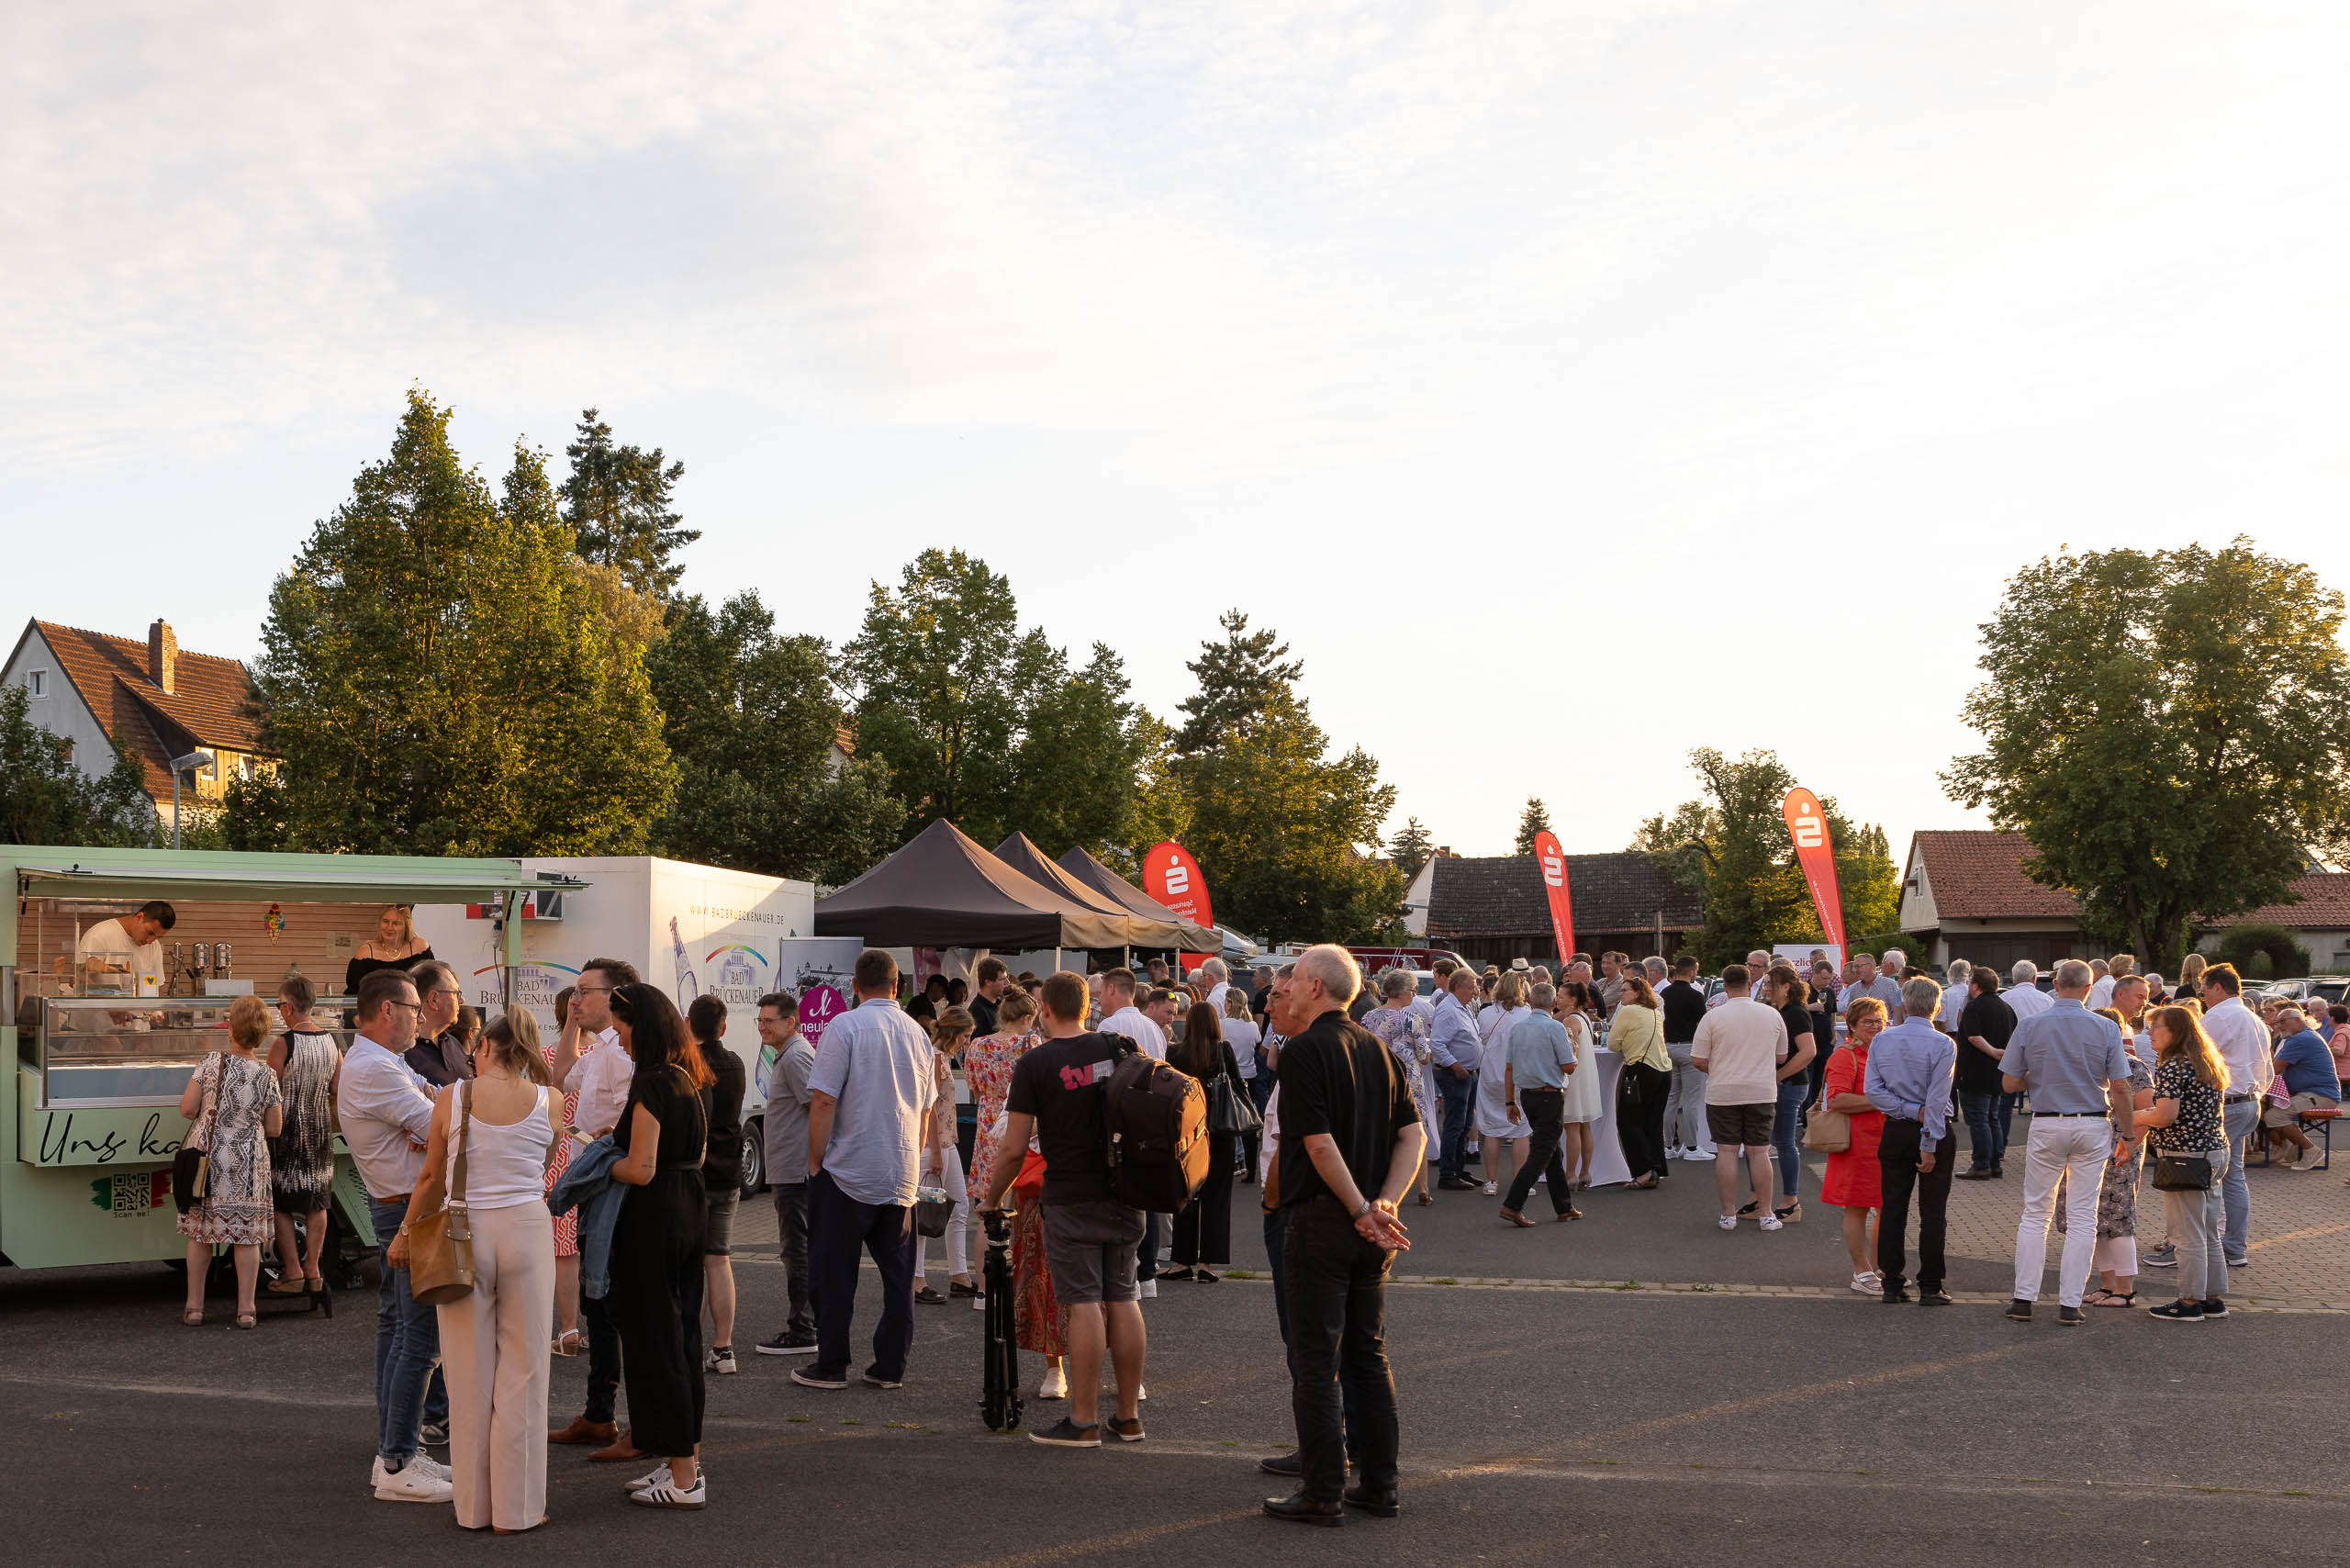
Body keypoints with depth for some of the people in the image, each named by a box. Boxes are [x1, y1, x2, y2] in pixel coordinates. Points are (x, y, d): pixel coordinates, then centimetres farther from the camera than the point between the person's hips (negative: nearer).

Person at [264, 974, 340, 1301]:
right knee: (317, 1201, 12)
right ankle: (313, 1270, 15)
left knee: (282, 1203, 4)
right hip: (320, 1127, 5)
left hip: (289, 1129, -5)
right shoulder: (331, 1040, 1)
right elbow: (339, 1090, 7)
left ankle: (293, 1272, 2)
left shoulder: (283, 1044, -16)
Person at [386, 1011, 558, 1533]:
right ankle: (518, 1508, 9)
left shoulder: (453, 1098, -4)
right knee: (522, 1369, 6)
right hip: (528, 1230, 0)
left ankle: (474, 1506, 17)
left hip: (463, 1233, 0)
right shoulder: (549, 1103, -2)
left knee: (471, 1372, 9)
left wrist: (406, 1233, 14)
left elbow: (433, 1180, 1)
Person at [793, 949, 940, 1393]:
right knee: (898, 1273, 9)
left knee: (835, 1273, 3)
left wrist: (816, 1161, -4)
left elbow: (823, 1100, -13)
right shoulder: (917, 1033, 8)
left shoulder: (845, 1027, -9)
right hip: (902, 1174, 5)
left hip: (848, 1171, -5)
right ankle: (891, 1367, 11)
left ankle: (831, 1366, 7)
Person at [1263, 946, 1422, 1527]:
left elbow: (1320, 1144, -19)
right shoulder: (1378, 1049, 10)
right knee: (1368, 1353, 14)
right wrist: (1384, 1204, -3)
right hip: (1368, 1231, 7)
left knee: (1316, 1359, -1)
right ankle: (1378, 1484, 18)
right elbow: (1412, 1135, 6)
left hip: (1321, 1218, -7)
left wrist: (1361, 1211, -13)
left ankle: (1322, 1494, 2)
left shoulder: (1303, 1052, -12)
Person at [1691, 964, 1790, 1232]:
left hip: (1723, 1093, -2)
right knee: (1759, 1152, 6)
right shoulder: (1772, 1016, 2)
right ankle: (1767, 1216, 8)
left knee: (1727, 1152, 3)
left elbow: (1698, 1061, -5)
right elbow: (1782, 1057, 13)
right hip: (1762, 1093, 2)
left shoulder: (1714, 1017, -7)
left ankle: (1728, 1215, 7)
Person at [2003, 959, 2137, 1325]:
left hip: (2046, 1126, 0)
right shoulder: (2105, 1029, -5)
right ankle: (2069, 1303, 5)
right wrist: (2126, 1131, 6)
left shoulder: (2029, 1026, -4)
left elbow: (2009, 1083, -2)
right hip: (2092, 1128, 0)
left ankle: (2024, 1298, 6)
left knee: (2035, 1213, 9)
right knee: (2082, 1216, 5)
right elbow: (2120, 1088, -6)